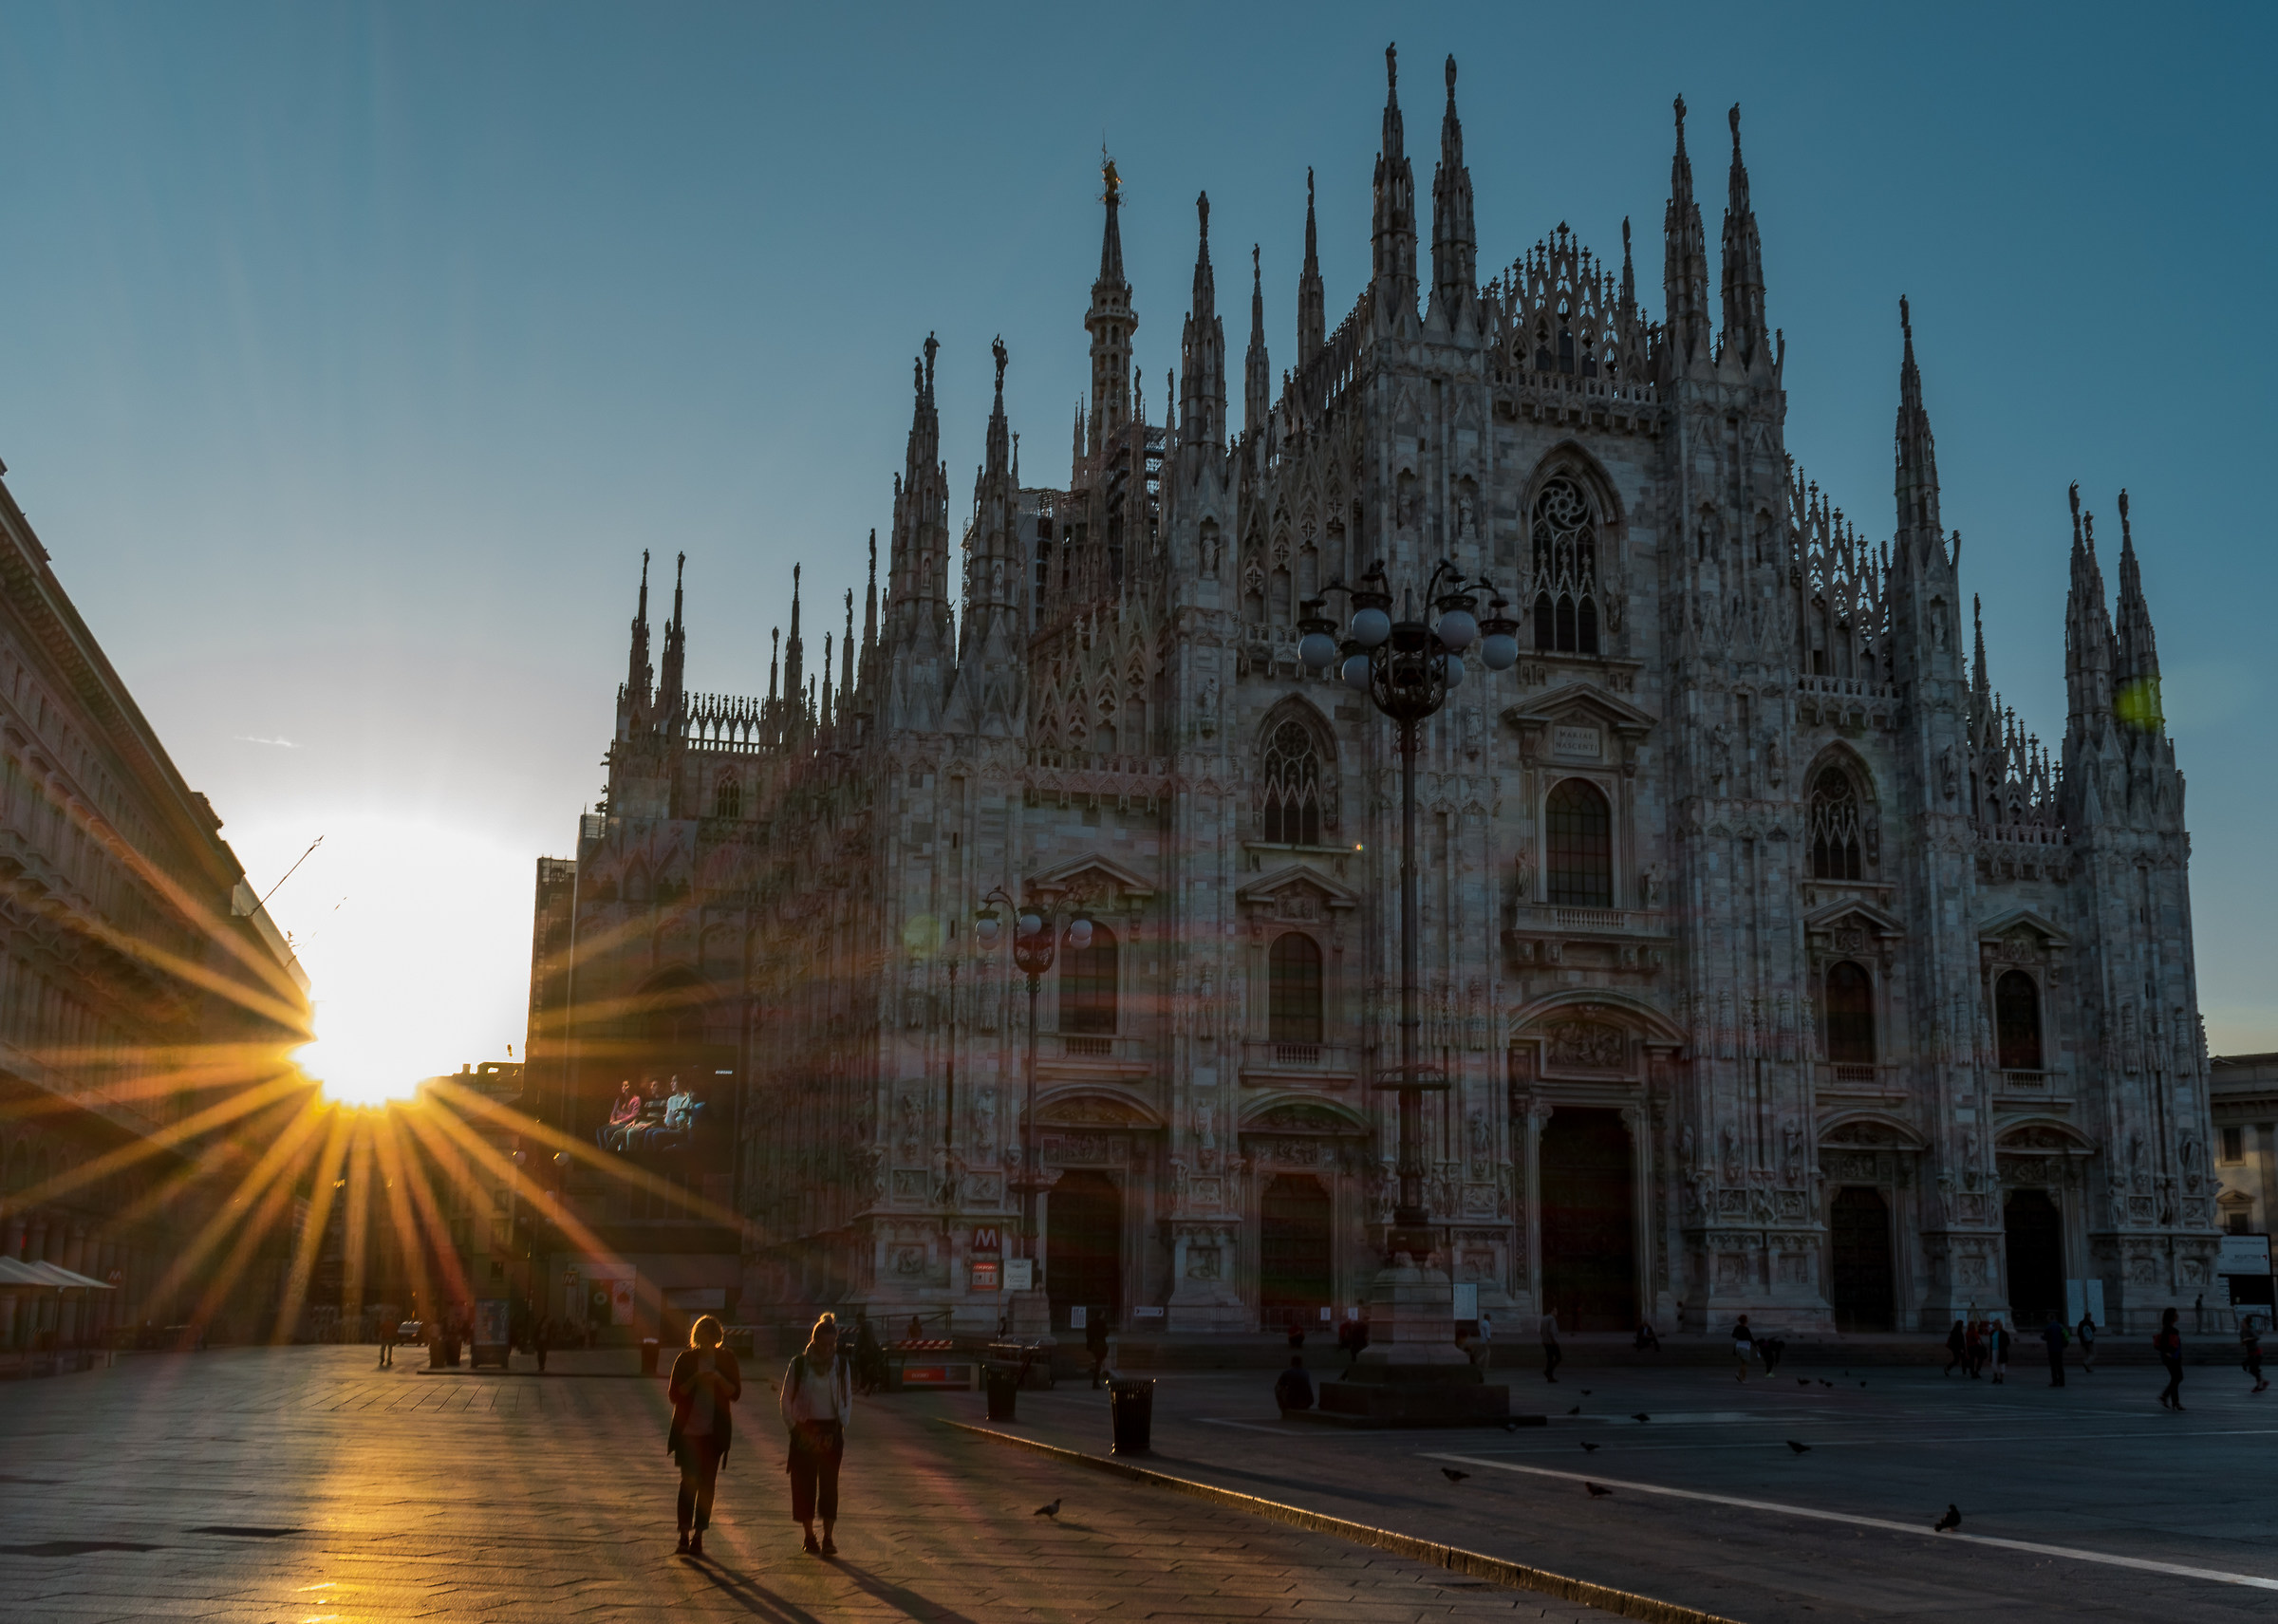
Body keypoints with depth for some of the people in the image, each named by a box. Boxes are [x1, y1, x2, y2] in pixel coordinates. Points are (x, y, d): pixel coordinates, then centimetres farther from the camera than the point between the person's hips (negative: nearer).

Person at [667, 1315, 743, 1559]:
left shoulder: (726, 1359, 5)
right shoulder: (685, 1360, 0)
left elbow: (735, 1393, 2)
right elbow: (673, 1394, -2)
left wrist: (720, 1380, -16)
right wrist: (694, 1380, -18)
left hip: (714, 1432, 2)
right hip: (688, 1431, -2)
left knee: (707, 1483, 4)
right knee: (689, 1480, -10)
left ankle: (698, 1534, 10)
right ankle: (684, 1534, -8)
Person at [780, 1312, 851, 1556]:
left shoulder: (841, 1365, 2)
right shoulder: (798, 1364, -3)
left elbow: (847, 1399, 13)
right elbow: (785, 1400, 5)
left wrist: (842, 1425, 3)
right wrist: (793, 1427, -2)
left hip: (831, 1431, 1)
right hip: (805, 1430, -1)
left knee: (829, 1484, -5)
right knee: (804, 1484, 1)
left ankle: (827, 1538, -4)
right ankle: (809, 1536, 13)